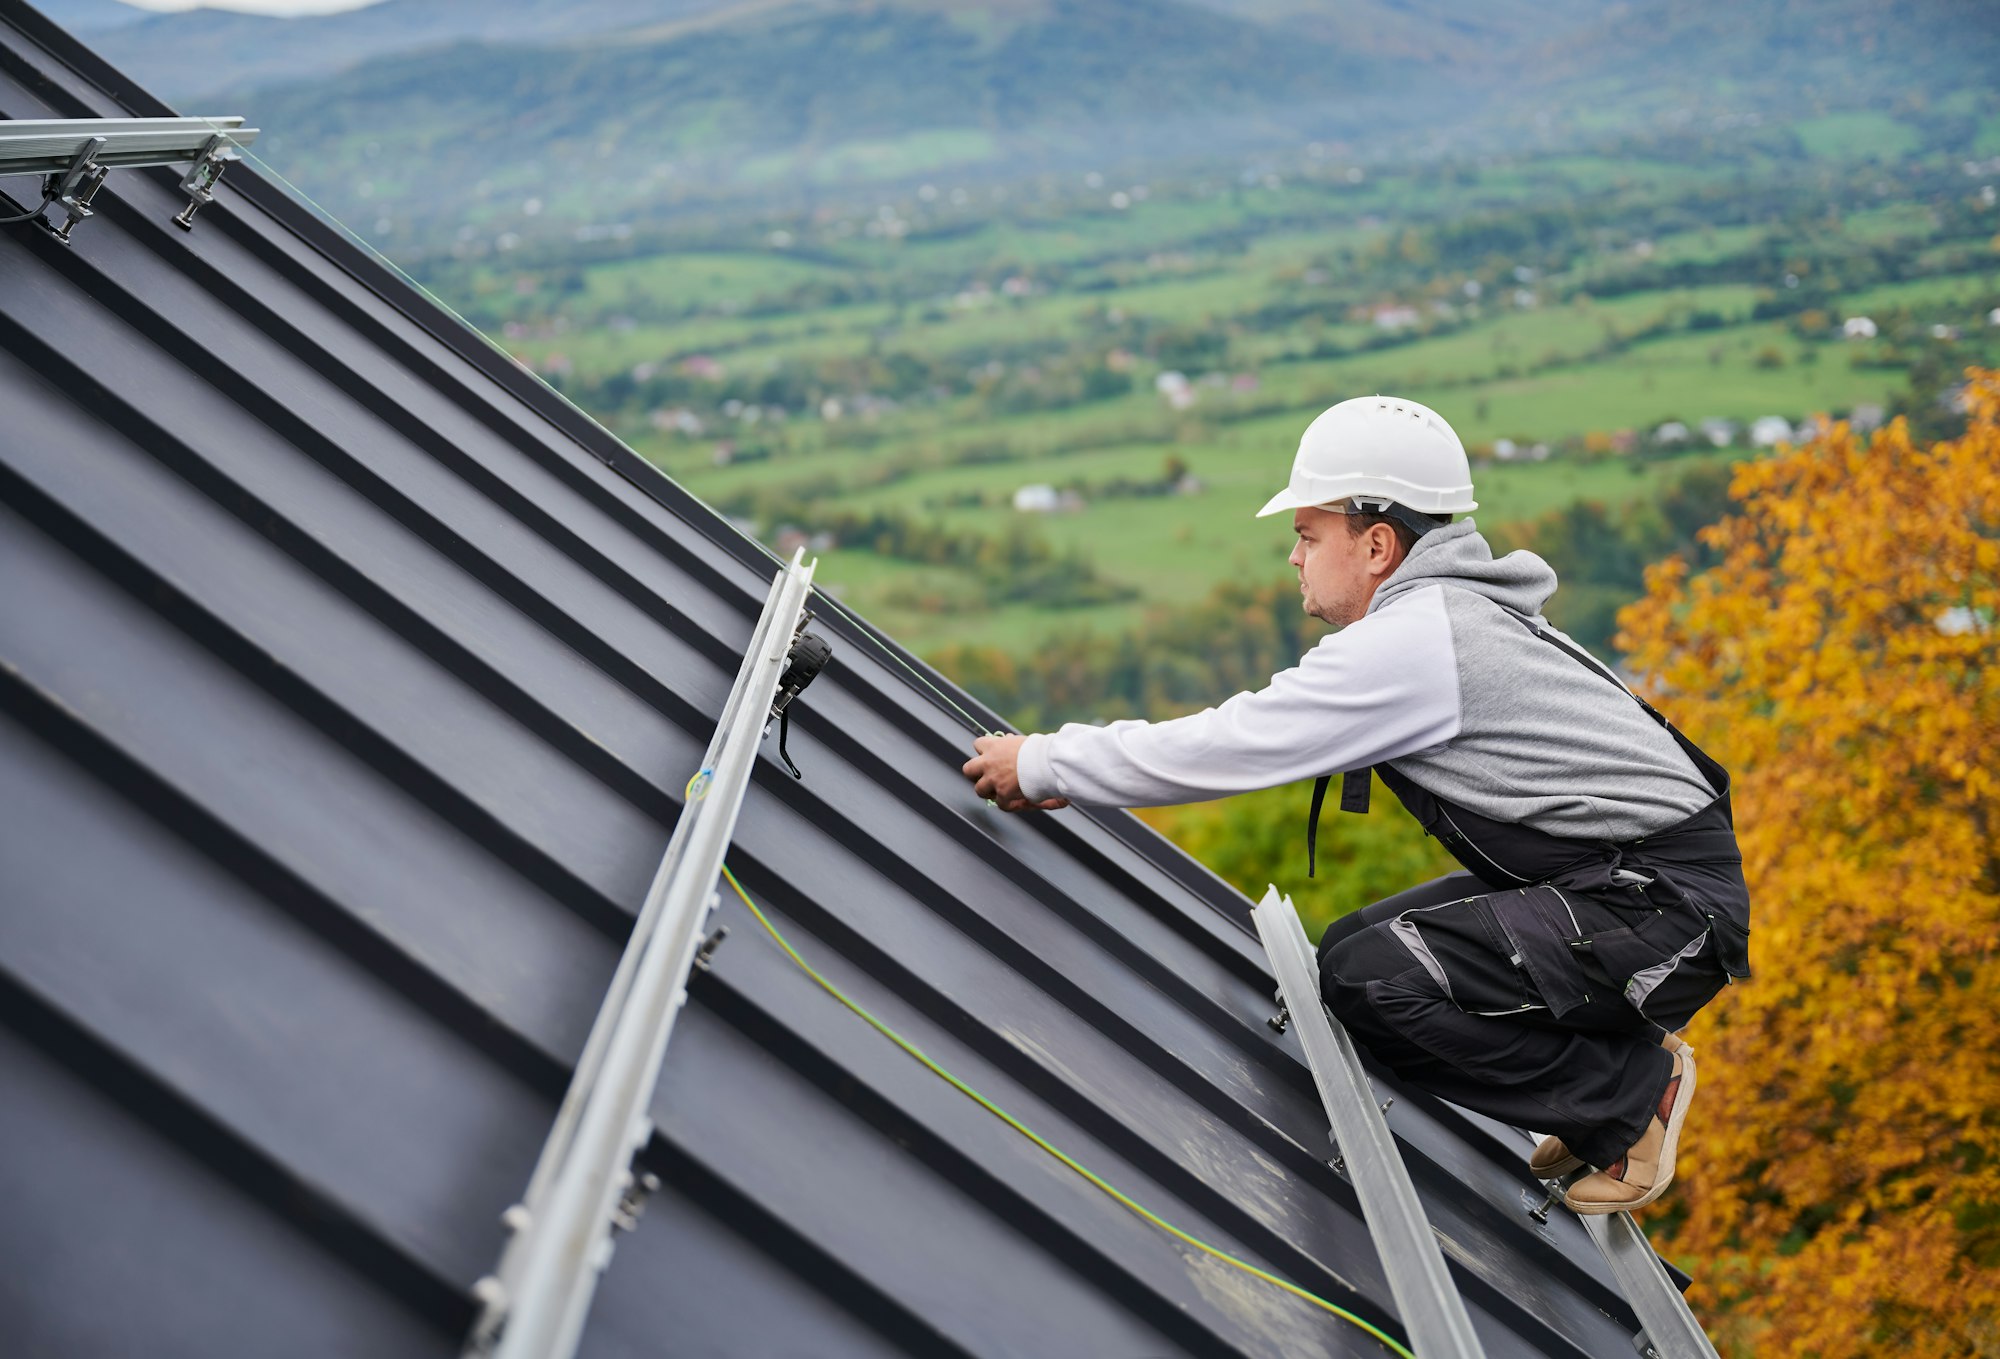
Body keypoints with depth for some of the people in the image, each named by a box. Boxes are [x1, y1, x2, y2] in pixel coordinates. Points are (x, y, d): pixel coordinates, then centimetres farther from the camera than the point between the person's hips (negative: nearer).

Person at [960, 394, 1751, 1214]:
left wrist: (1043, 763, -7)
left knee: (1371, 979, -21)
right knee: (1355, 949, 10)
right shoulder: (1443, 613, 11)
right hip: (1616, 879, 10)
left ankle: (1634, 1086, -4)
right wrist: (1070, 778, 12)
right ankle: (1603, 1068, 14)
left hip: (1669, 904, -10)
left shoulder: (1413, 640, -21)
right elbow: (1255, 729, 16)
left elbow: (1229, 746, -20)